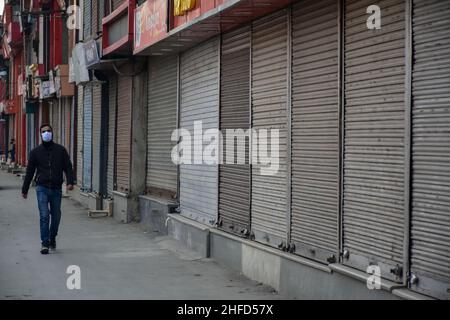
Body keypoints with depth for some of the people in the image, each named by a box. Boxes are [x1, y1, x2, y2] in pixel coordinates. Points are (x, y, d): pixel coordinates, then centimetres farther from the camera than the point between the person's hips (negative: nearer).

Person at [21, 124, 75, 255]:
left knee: (56, 216, 7)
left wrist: (70, 181, -14)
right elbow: (29, 171, 11)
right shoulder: (36, 152, 7)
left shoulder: (61, 150, 7)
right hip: (42, 188, -1)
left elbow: (68, 167, 3)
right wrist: (25, 189, 11)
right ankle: (45, 243, -5)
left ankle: (52, 238, 28)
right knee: (44, 216, -9)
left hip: (56, 189, 1)